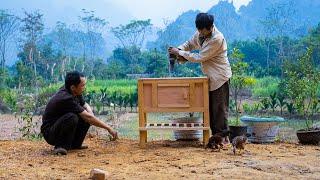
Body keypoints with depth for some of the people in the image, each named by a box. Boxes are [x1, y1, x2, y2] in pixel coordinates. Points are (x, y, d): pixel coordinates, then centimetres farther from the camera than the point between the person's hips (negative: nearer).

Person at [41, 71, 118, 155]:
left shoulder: (76, 93, -3)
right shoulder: (66, 98, -28)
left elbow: (85, 105, 14)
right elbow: (88, 117, -28)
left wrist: (91, 114, -9)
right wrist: (108, 128, -23)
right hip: (50, 133, -9)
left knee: (85, 116, -4)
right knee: (72, 117, -33)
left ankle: (75, 144, 6)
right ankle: (61, 146, -17)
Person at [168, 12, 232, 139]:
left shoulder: (217, 39, -25)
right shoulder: (200, 34, 1)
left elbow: (199, 58, -24)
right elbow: (190, 44, 18)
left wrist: (179, 52, -17)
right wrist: (179, 49, -4)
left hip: (220, 77, -9)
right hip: (210, 77, 9)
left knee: (219, 108, -4)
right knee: (210, 108, 11)